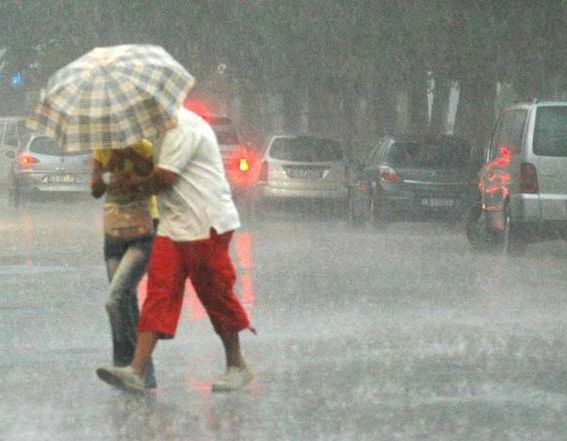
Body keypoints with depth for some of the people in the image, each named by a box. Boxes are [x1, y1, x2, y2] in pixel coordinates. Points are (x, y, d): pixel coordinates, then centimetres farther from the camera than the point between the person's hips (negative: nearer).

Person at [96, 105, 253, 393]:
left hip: (207, 226, -9)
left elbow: (164, 178, -19)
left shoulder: (183, 128, -15)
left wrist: (135, 184, -2)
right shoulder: (166, 131, 18)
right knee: (159, 294, -3)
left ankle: (237, 367, 18)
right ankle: (136, 372, -12)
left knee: (216, 296, 2)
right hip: (173, 228, 9)